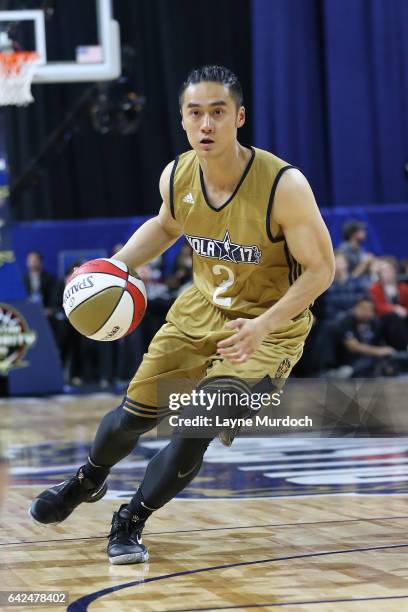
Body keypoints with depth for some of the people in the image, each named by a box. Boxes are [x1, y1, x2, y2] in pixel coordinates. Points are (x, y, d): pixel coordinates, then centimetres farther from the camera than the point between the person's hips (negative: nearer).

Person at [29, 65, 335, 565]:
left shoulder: (284, 185, -28)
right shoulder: (176, 177, -12)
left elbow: (320, 270, -20)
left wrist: (261, 326, -32)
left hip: (269, 326, -5)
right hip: (202, 310, 5)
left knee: (197, 426, -20)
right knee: (132, 417, 11)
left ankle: (130, 522, 3)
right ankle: (87, 480, 45)